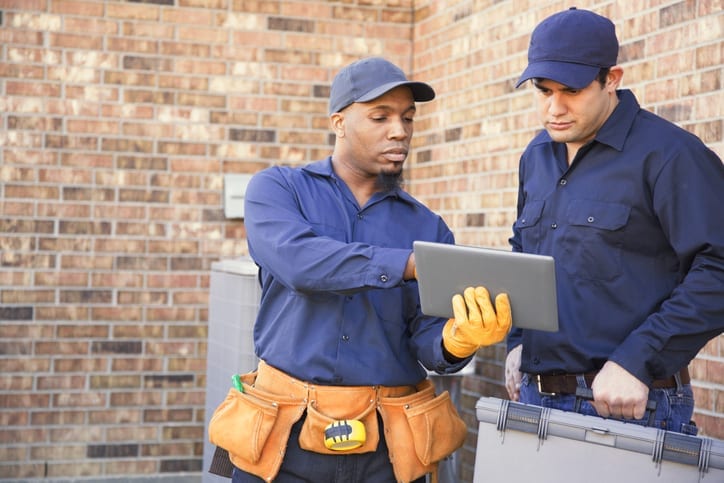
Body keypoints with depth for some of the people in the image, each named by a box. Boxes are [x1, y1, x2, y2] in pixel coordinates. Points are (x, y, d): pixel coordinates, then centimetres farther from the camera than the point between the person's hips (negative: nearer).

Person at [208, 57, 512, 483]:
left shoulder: (428, 228, 6)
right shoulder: (276, 189, 1)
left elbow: (426, 341, -2)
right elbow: (297, 259, -19)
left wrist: (458, 339, -25)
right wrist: (413, 264, -25)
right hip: (286, 435, -1)